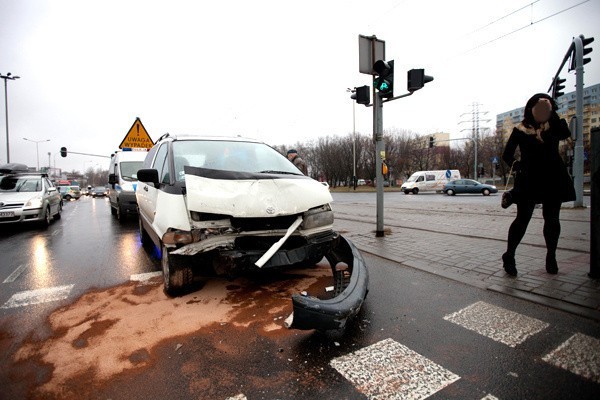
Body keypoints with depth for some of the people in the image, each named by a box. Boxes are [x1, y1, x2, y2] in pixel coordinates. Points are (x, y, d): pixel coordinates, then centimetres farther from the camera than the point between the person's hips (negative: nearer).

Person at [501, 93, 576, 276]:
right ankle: (509, 256, 6)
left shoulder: (554, 125, 6)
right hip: (529, 180, -3)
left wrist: (553, 117, -23)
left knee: (552, 219, 8)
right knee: (522, 219, -5)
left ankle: (551, 257, 24)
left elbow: (565, 134, -17)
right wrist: (515, 164, -14)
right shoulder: (520, 129, 0)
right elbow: (507, 155, -2)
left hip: (553, 179, 3)